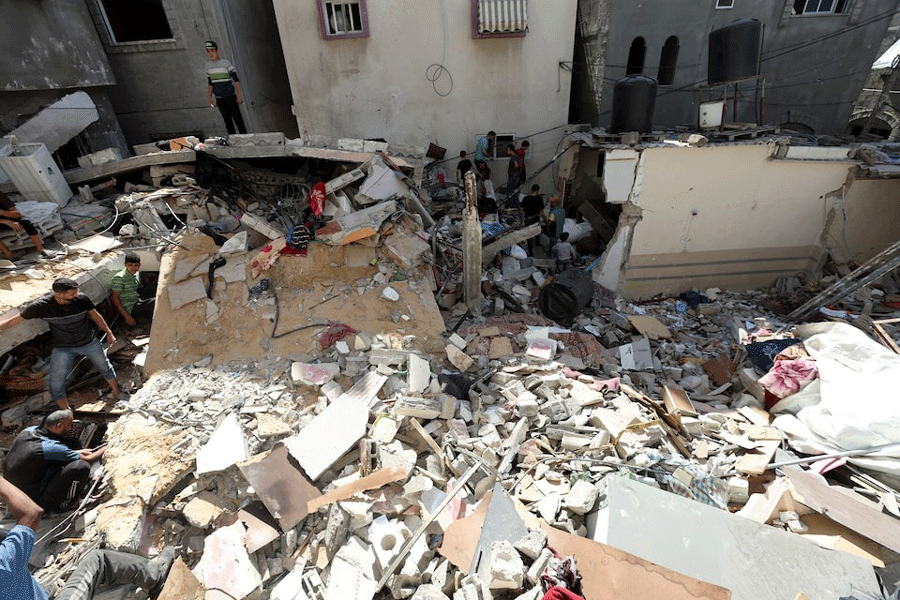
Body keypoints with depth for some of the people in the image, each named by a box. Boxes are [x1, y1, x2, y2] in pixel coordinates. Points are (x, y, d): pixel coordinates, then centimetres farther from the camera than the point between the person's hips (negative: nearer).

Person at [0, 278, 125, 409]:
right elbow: (13, 320, -11)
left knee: (105, 367, 17)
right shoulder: (41, 305, -24)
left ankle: (117, 392, 42)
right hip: (62, 348, 0)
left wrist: (109, 333, 7)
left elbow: (95, 315, -2)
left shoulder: (82, 299, -21)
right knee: (56, 382, -1)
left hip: (89, 343, 1)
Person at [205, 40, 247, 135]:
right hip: (219, 99, 5)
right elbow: (210, 84, 17)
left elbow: (236, 80, -4)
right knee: (228, 122, 7)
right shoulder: (208, 65, 10)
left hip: (231, 97, -5)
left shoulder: (225, 63, -4)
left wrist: (239, 95, -11)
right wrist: (209, 97, 13)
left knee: (238, 120, -5)